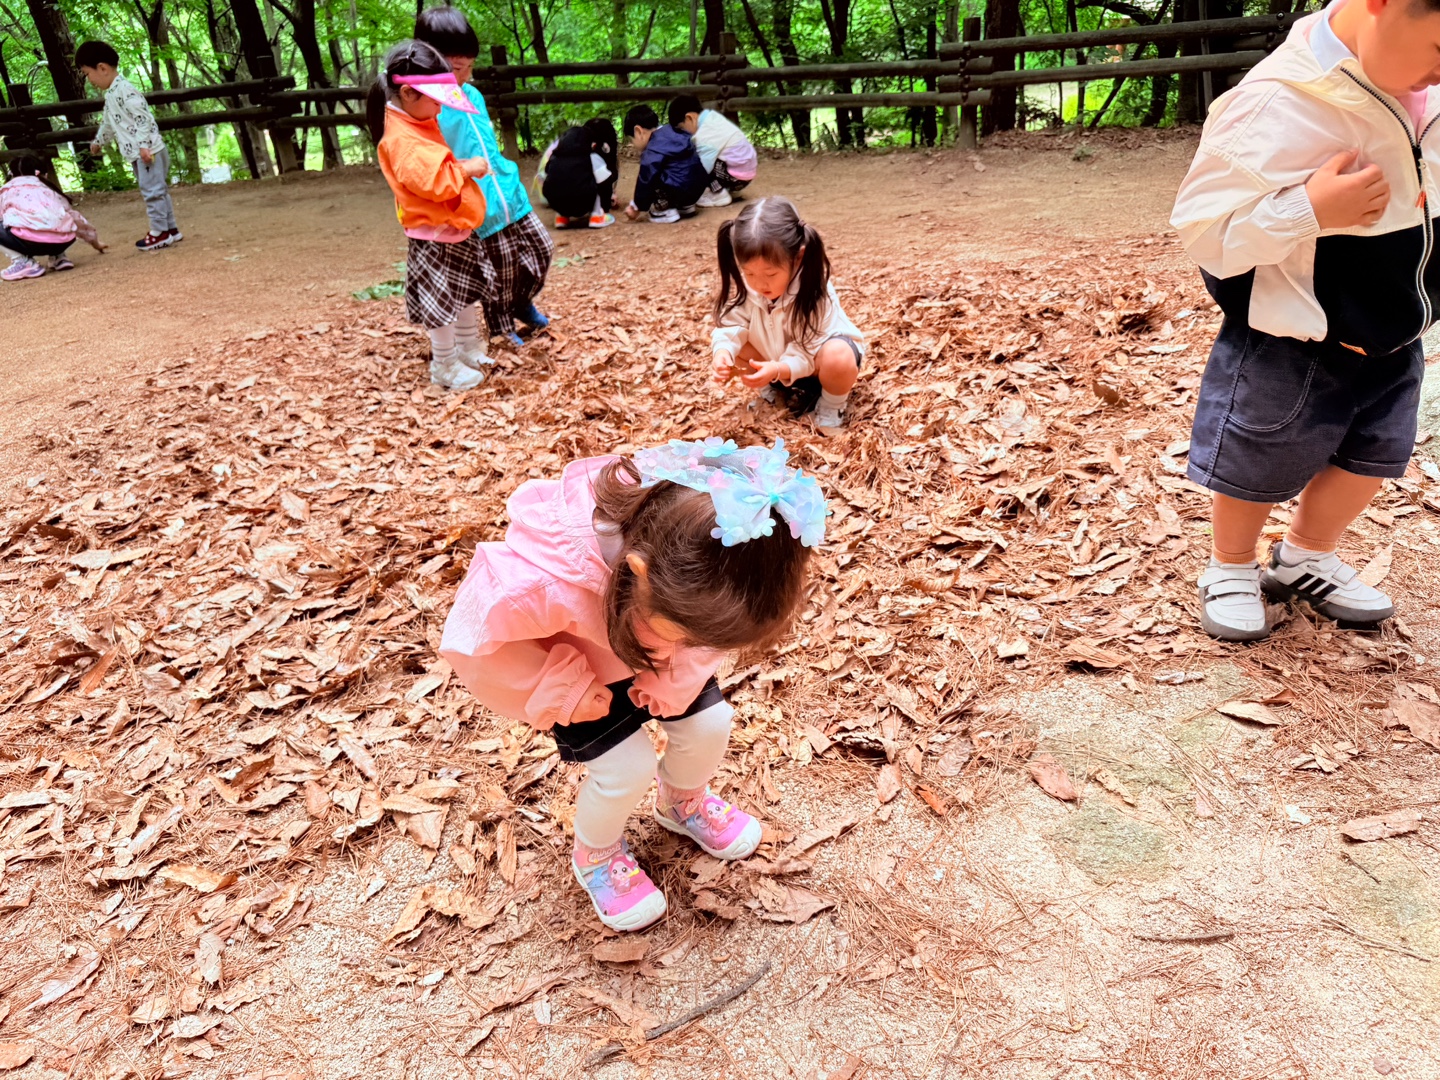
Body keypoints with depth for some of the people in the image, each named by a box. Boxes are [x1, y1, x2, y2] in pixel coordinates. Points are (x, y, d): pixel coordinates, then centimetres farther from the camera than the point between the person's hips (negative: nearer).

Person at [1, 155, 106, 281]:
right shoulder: (49, 189, 33)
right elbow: (76, 217, 41)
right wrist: (95, 242, 57)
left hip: (31, 240, -5)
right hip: (63, 241, 5)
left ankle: (23, 262, 3)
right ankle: (58, 258, 16)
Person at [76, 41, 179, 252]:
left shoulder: (124, 90, -13)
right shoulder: (111, 94, 19)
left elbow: (143, 118, -22)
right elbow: (109, 122, 34)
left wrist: (143, 146, -29)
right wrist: (98, 142, 48)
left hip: (148, 151, -10)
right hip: (136, 154, 10)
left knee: (152, 191, -7)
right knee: (156, 191, 12)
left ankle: (160, 232, -3)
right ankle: (170, 229, 18)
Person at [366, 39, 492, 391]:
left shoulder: (420, 124, 9)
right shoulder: (401, 140, -22)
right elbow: (435, 181, -31)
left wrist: (465, 166, 10)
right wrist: (466, 169, -19)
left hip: (457, 230, 10)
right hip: (436, 237, -10)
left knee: (464, 295, 21)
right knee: (441, 302, 0)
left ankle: (470, 351, 37)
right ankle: (445, 368, 14)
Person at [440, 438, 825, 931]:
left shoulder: (695, 557, -34)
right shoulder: (548, 580, -46)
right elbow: (473, 640, -28)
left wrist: (677, 675, -22)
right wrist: (563, 691, -26)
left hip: (640, 635, 4)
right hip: (564, 659, -4)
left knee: (709, 721, -4)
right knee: (628, 765, -13)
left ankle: (683, 804, 32)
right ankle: (594, 856, 21)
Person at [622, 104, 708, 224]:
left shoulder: (653, 151, -12)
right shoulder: (669, 133, 14)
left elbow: (646, 180, -8)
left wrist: (637, 207, 4)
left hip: (682, 190, -9)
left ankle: (666, 210, -1)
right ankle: (685, 206, 21)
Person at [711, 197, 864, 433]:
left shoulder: (815, 290, -34)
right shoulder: (745, 285, -21)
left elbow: (809, 352, -33)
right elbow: (731, 326, -20)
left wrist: (778, 370, -51)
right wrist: (723, 354, -43)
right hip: (779, 356, 6)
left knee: (837, 357, -39)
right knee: (733, 348, -16)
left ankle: (832, 404, -7)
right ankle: (774, 389, 5)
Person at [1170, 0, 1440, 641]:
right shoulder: (1280, 106, -28)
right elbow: (1201, 227, -28)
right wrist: (1310, 211, -36)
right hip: (1293, 348, -7)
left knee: (1372, 455, 18)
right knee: (1260, 468, 9)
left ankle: (1306, 561, 41)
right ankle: (1232, 570, 36)